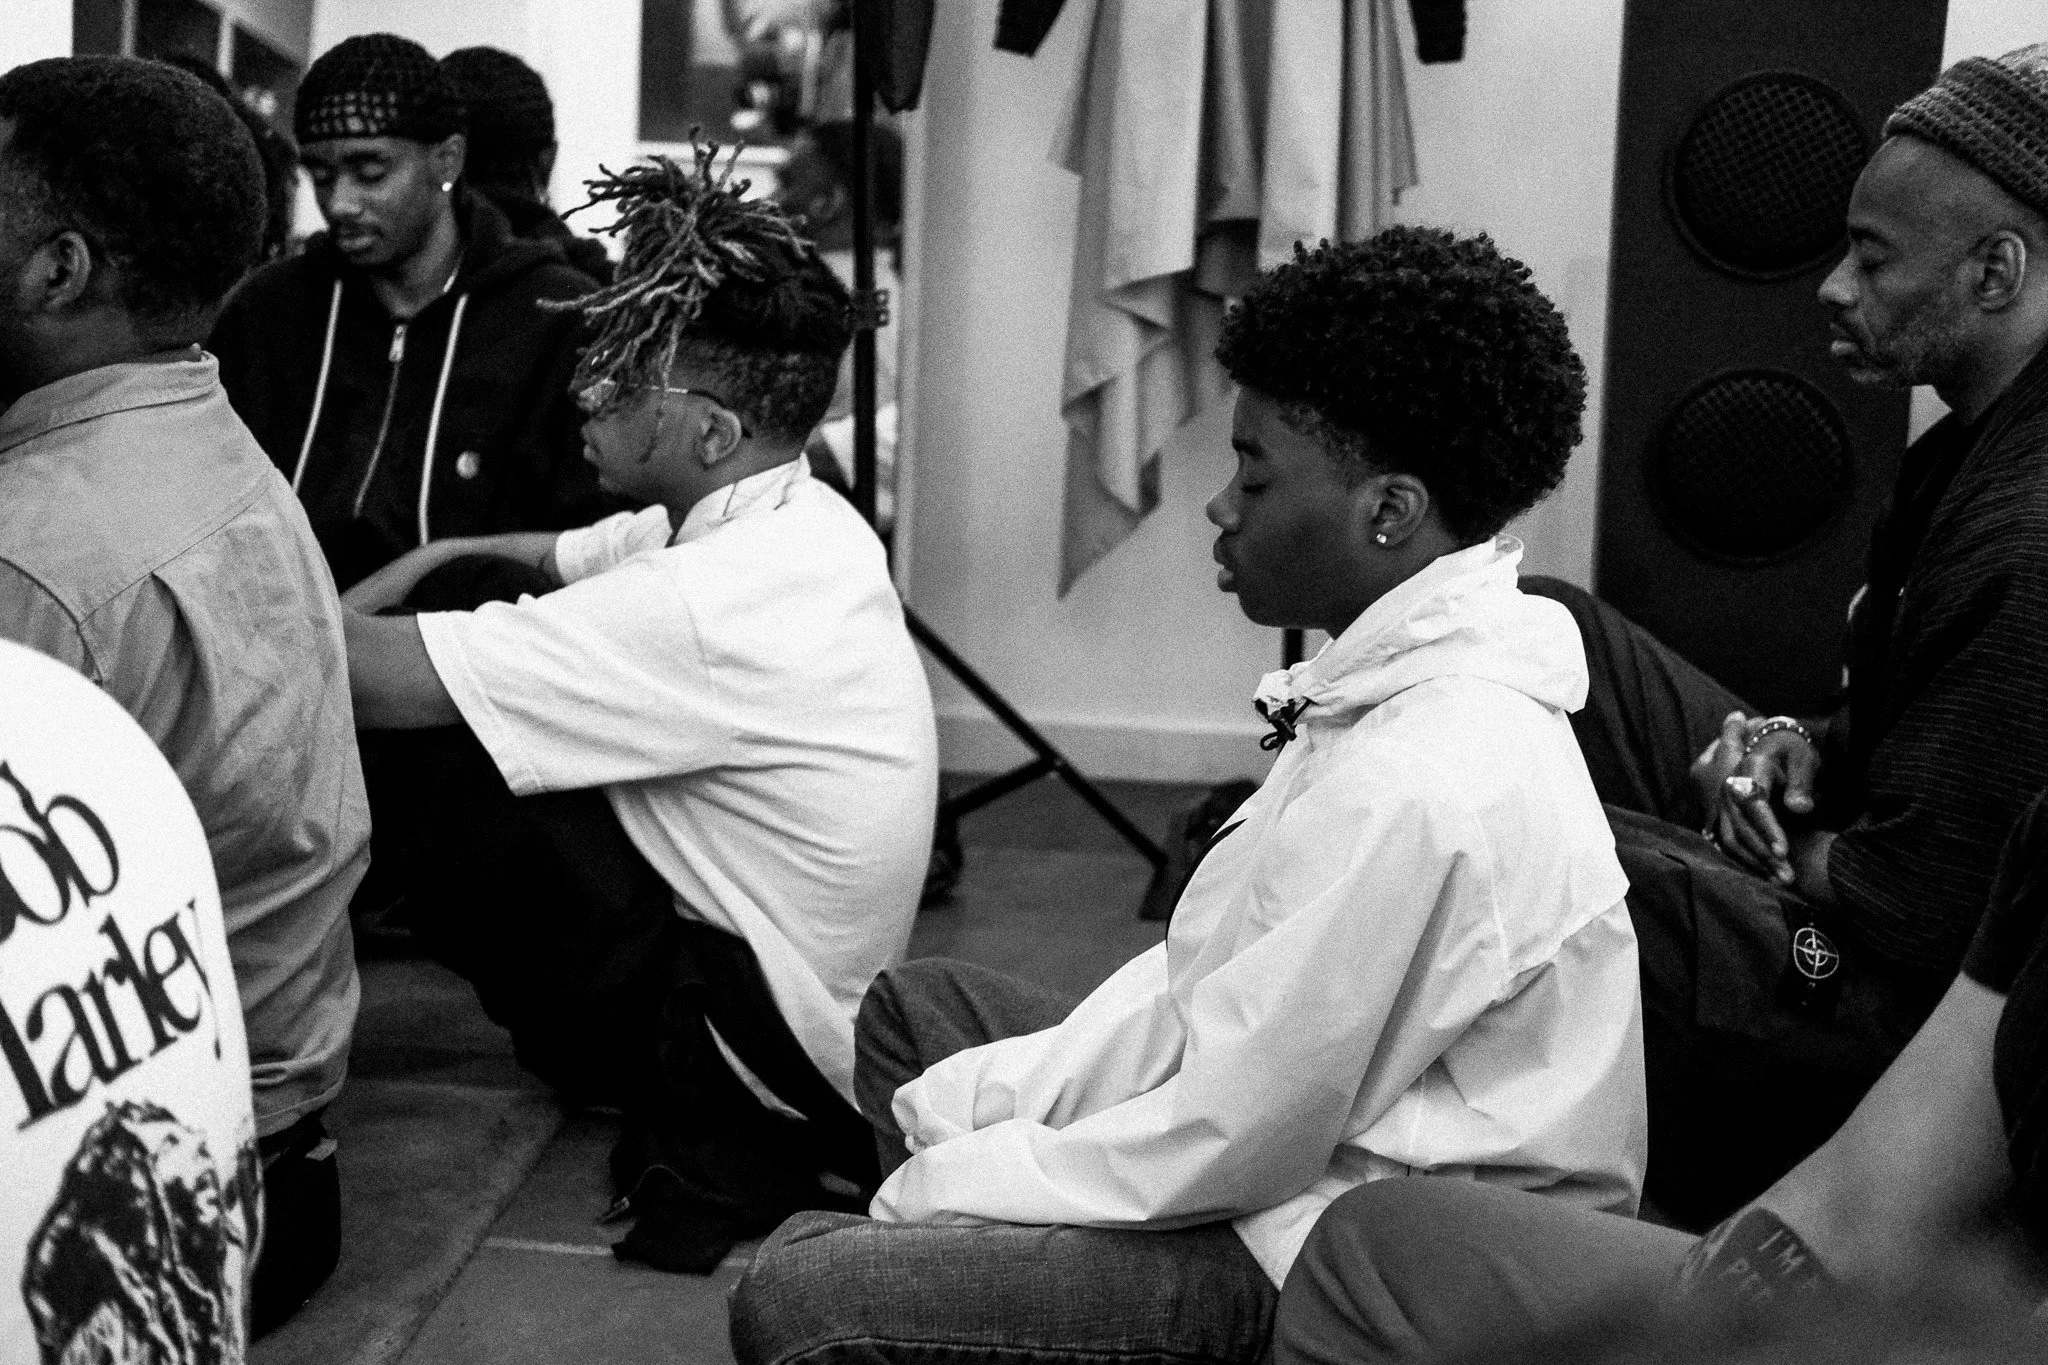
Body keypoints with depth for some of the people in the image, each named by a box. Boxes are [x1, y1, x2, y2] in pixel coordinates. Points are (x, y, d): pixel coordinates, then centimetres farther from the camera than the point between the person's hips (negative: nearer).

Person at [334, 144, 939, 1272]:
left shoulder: (706, 608, -31)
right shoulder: (791, 519, 0)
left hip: (759, 1044, -9)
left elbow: (380, 681, -29)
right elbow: (485, 564, 9)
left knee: (449, 771, -15)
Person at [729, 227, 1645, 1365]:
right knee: (917, 1004, 21)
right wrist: (985, 1100, 2)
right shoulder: (1417, 676, 3)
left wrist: (943, 1181, -12)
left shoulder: (1419, 793, -29)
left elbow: (1230, 1141, -24)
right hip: (1310, 1135, 10)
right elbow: (1216, 967, 9)